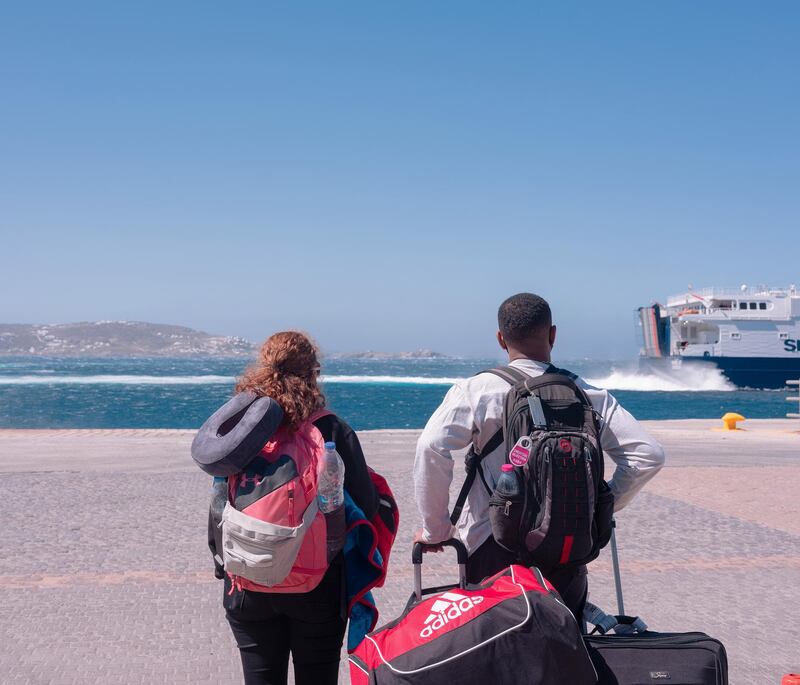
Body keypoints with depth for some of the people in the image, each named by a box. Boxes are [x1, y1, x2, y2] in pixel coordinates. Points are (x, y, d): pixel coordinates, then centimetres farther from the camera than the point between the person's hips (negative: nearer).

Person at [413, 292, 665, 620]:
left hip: (493, 547, -2)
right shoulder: (588, 395, 2)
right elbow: (648, 454, -1)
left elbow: (431, 448, -18)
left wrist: (435, 530, -6)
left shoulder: (476, 390, -6)